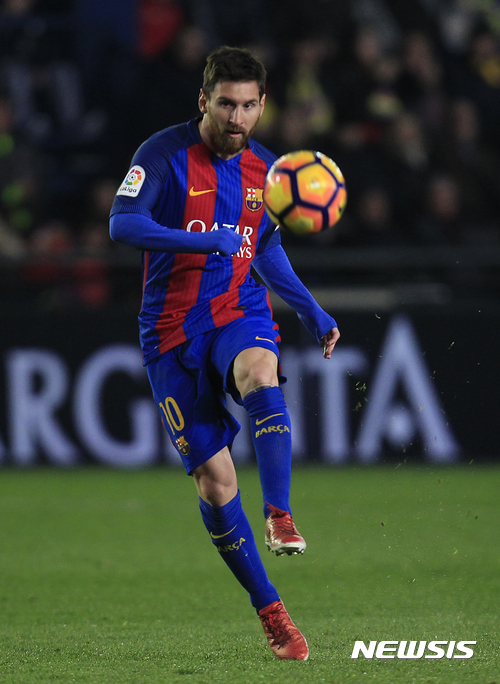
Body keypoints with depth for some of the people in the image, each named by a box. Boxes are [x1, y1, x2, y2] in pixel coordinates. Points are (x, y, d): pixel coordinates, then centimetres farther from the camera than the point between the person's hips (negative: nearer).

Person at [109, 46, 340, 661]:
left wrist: (313, 313, 21)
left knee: (261, 377, -36)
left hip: (240, 314, 2)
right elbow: (122, 224, -24)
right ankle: (271, 614, 5)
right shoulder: (165, 154, -9)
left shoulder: (264, 168, 7)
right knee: (214, 478, -5)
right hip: (173, 330, -2)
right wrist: (206, 241, -35)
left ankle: (280, 516, -37)